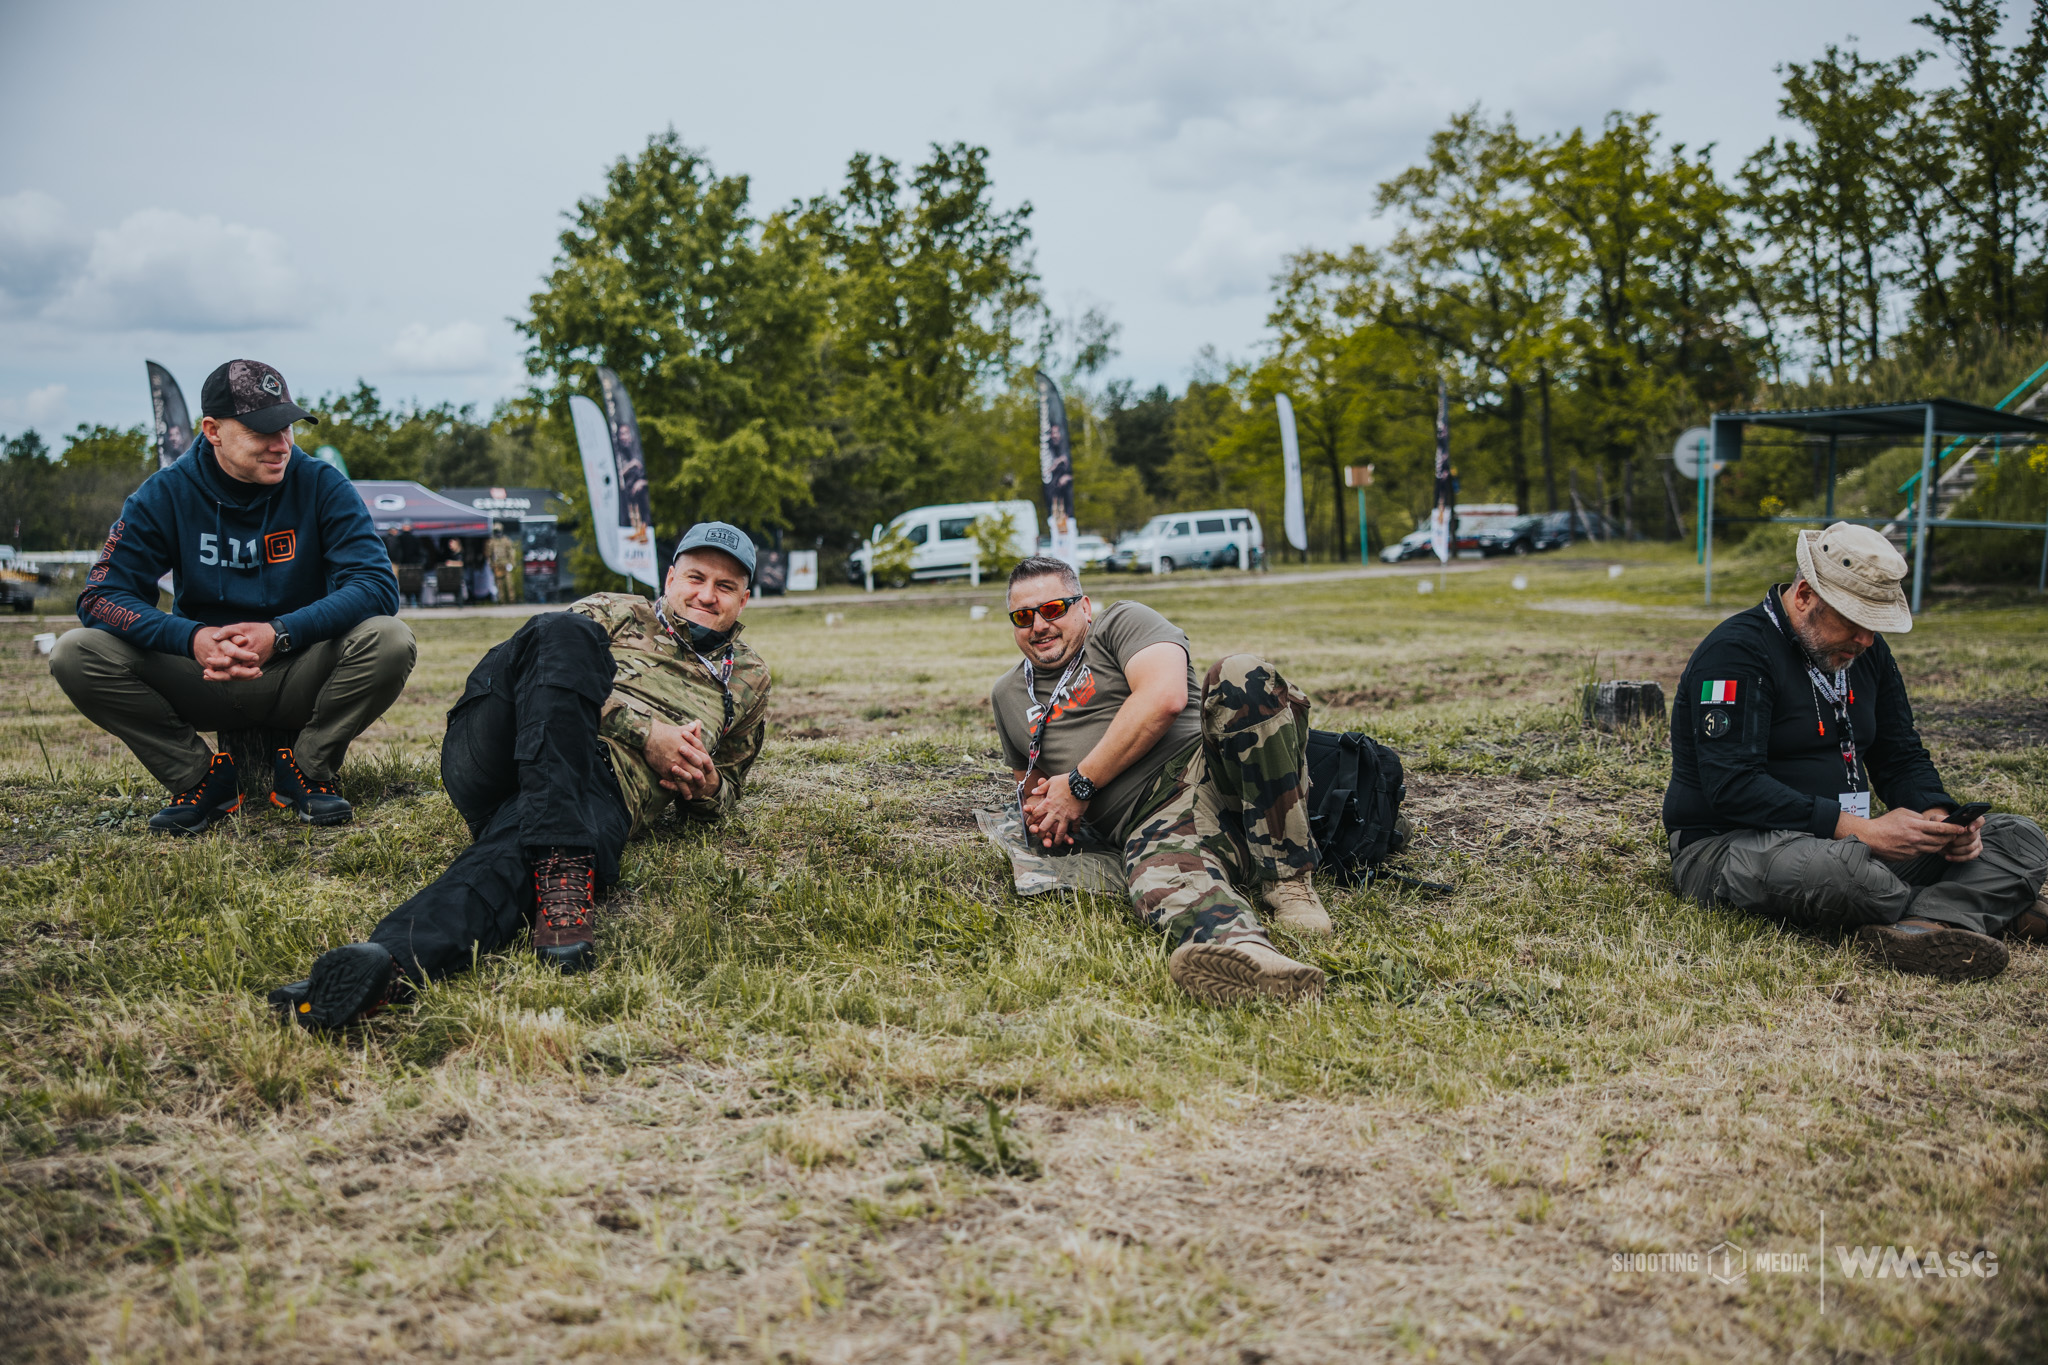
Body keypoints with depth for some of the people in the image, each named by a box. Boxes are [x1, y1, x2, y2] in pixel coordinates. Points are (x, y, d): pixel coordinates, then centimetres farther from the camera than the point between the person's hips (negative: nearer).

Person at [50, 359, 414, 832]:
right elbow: (103, 595, -11)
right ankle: (199, 775, -5)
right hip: (202, 681, 1)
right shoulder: (167, 493, -4)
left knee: (388, 639, -30)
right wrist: (192, 638, -30)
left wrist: (281, 633, -32)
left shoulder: (322, 486, -8)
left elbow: (377, 586, -17)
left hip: (299, 678, -1)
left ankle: (308, 770, -7)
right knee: (76, 654, -21)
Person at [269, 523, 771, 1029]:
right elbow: (563, 666, 8)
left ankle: (393, 961, -69)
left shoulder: (748, 680, 33)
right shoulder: (615, 611, 28)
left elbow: (726, 790, 39)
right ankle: (561, 868, -44)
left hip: (603, 788, -1)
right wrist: (646, 732, -5)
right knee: (563, 632, -32)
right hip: (501, 754, 1)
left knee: (510, 855, -38)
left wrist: (705, 789, 13)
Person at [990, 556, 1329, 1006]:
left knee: (1242, 677, -34)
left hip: (1219, 769, -2)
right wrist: (1038, 807, 16)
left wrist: (1079, 785, -4)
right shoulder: (1009, 696, 28)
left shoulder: (1122, 623, 11)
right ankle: (1239, 949, -71)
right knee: (1158, 879, -37)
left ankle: (1287, 879, -31)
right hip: (1155, 821, 2)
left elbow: (1164, 698, -8)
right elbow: (1027, 775, 43)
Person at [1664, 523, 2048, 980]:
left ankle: (1927, 926, -32)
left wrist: (1938, 814, -6)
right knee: (1836, 866, -42)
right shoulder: (1737, 652, -16)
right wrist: (1860, 828, -28)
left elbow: (1901, 757, 18)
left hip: (1845, 839, 8)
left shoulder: (1867, 651, 11)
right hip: (1729, 845, -8)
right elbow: (1733, 787, -24)